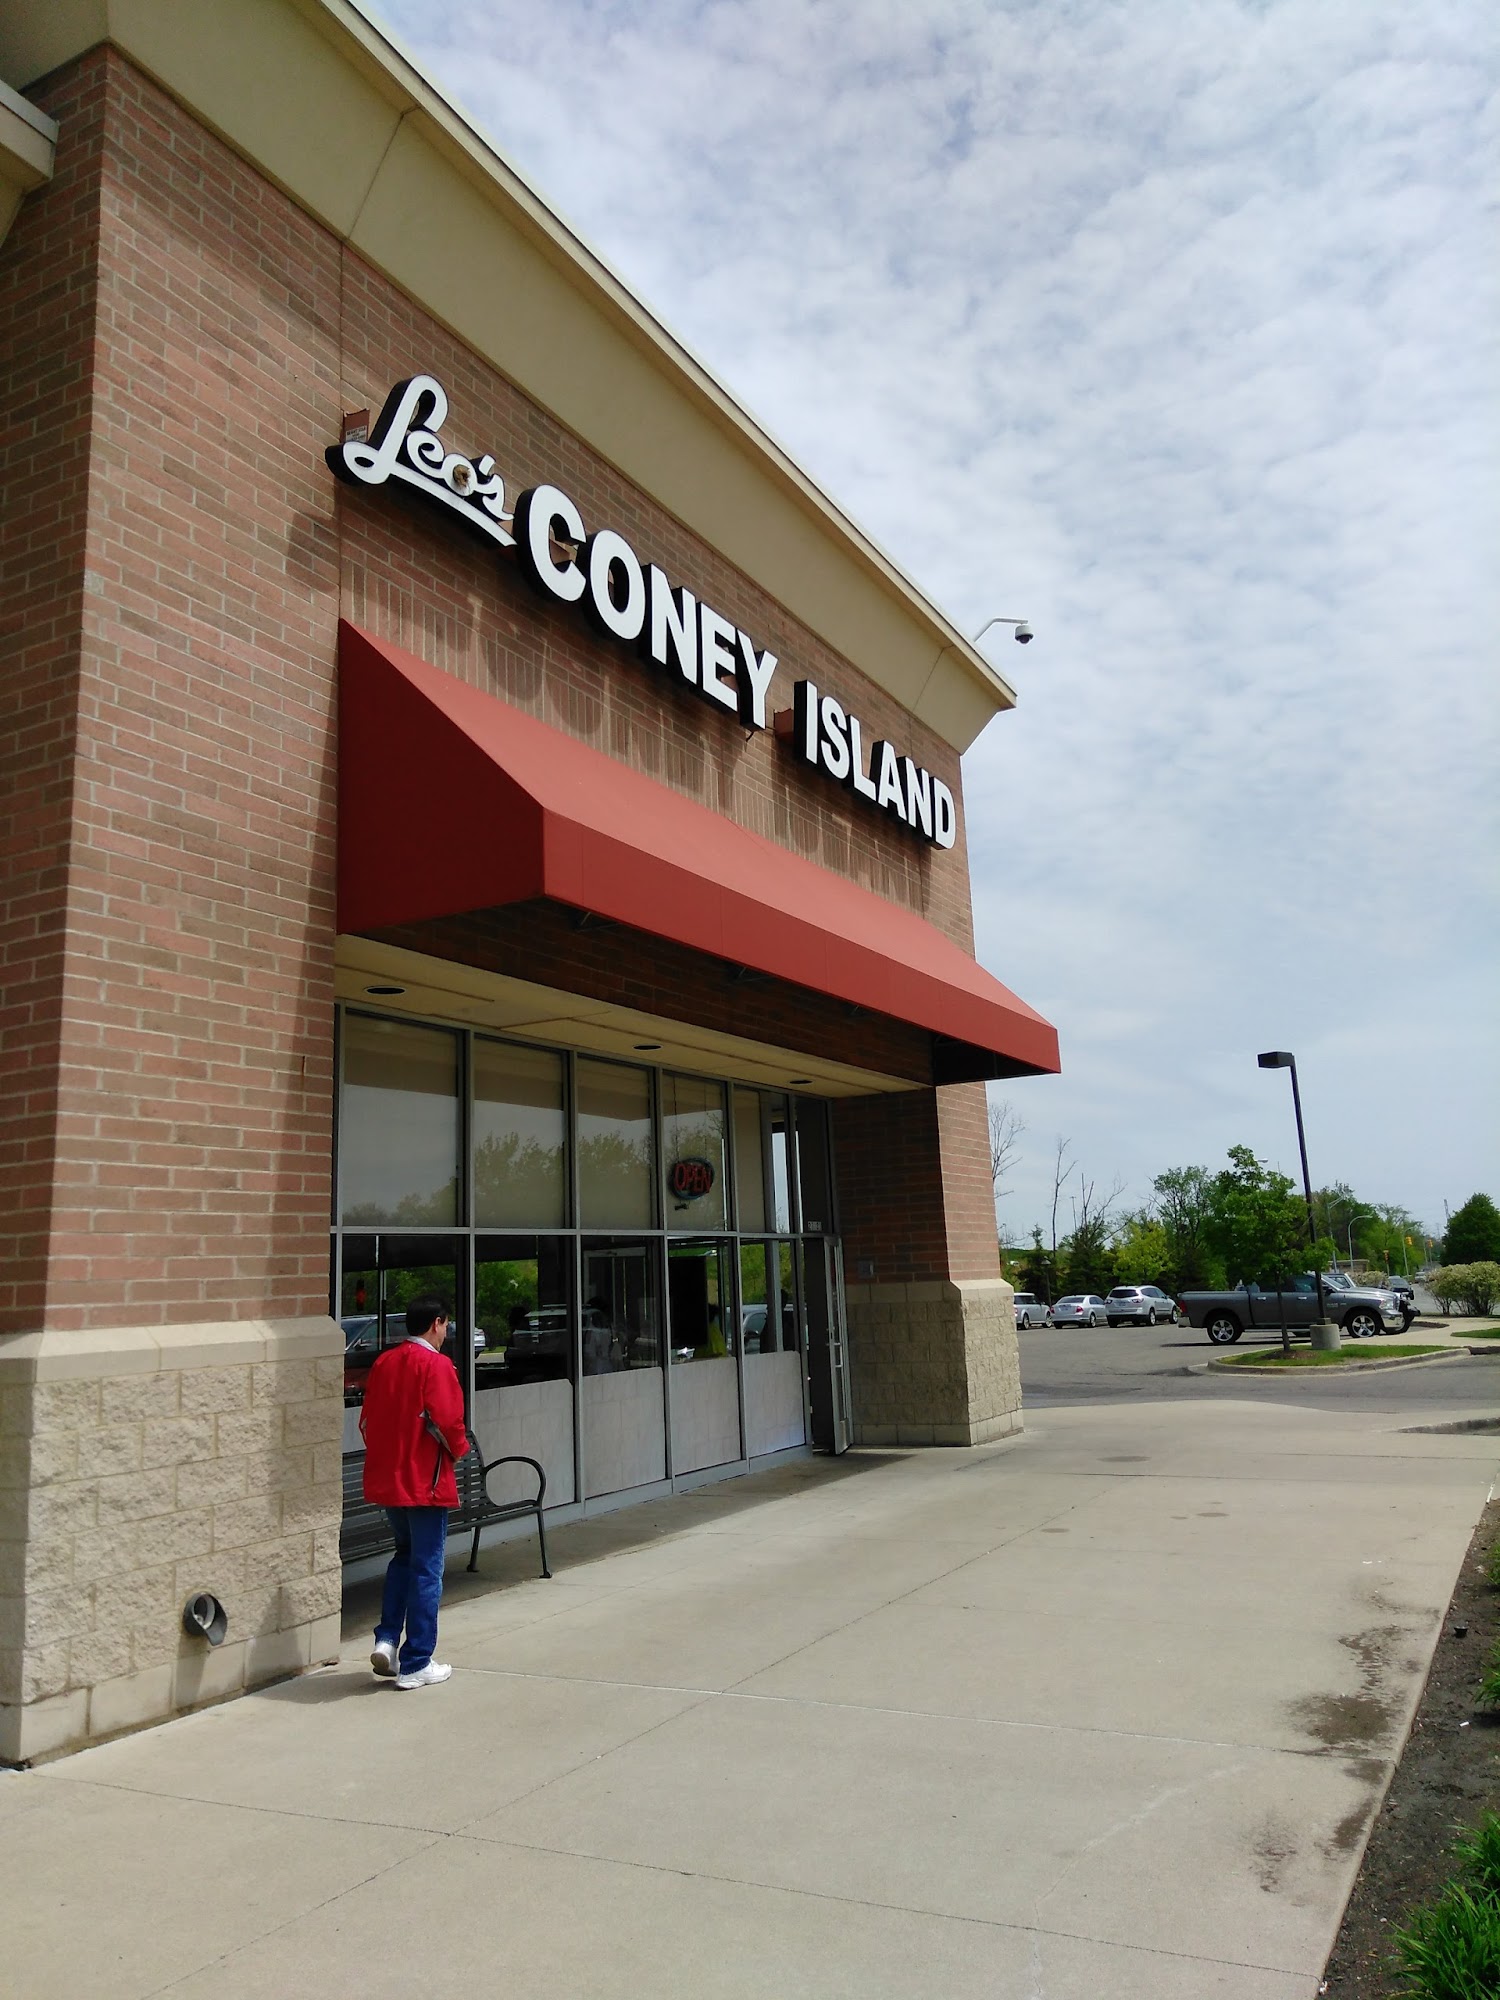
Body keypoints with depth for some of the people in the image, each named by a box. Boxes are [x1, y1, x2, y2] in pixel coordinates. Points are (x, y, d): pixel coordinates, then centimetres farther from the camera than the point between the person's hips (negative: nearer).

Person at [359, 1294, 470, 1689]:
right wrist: (460, 1448, -2)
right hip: (425, 1482, -7)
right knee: (426, 1570, 3)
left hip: (385, 1479, 7)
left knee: (405, 1554, 24)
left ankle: (387, 1639, 12)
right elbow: (447, 1422, -21)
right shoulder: (436, 1365, -15)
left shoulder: (383, 1362, 6)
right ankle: (416, 1665, 9)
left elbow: (366, 1420, 11)